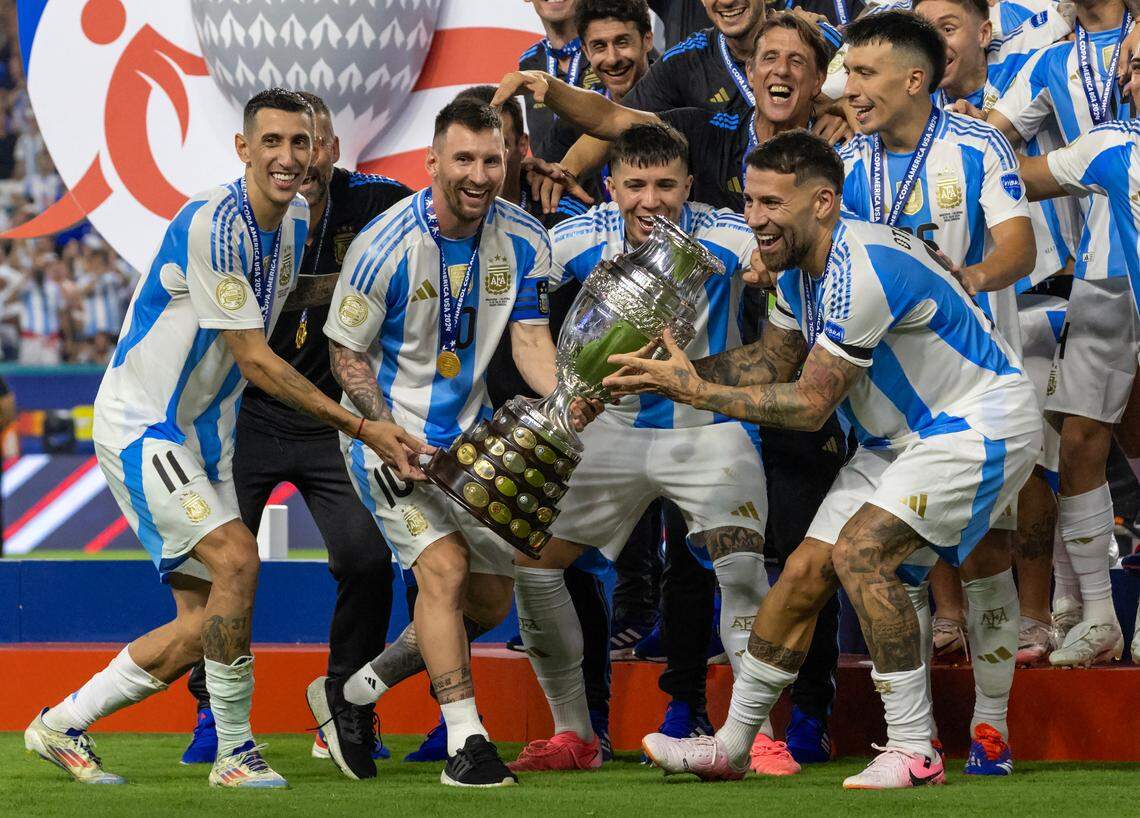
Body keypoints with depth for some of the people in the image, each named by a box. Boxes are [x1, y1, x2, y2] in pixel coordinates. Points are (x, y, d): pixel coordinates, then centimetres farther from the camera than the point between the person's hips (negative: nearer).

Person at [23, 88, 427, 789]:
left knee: (200, 631, 3)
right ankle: (236, 750, -14)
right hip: (141, 423, -9)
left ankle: (62, 726, 17)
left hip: (204, 437, 9)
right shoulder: (213, 225, -23)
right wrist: (359, 426, -23)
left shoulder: (297, 220, 4)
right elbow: (254, 361, -22)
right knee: (237, 559, -25)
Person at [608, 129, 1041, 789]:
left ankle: (916, 752, -19)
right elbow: (769, 364, 11)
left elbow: (810, 405, -25)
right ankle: (730, 747, 16)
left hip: (978, 425, -10)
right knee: (806, 571, 4)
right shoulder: (801, 268, 1)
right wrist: (675, 370, -5)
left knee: (861, 550, -25)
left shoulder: (863, 271, -29)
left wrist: (698, 391, -21)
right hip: (902, 437, 10)